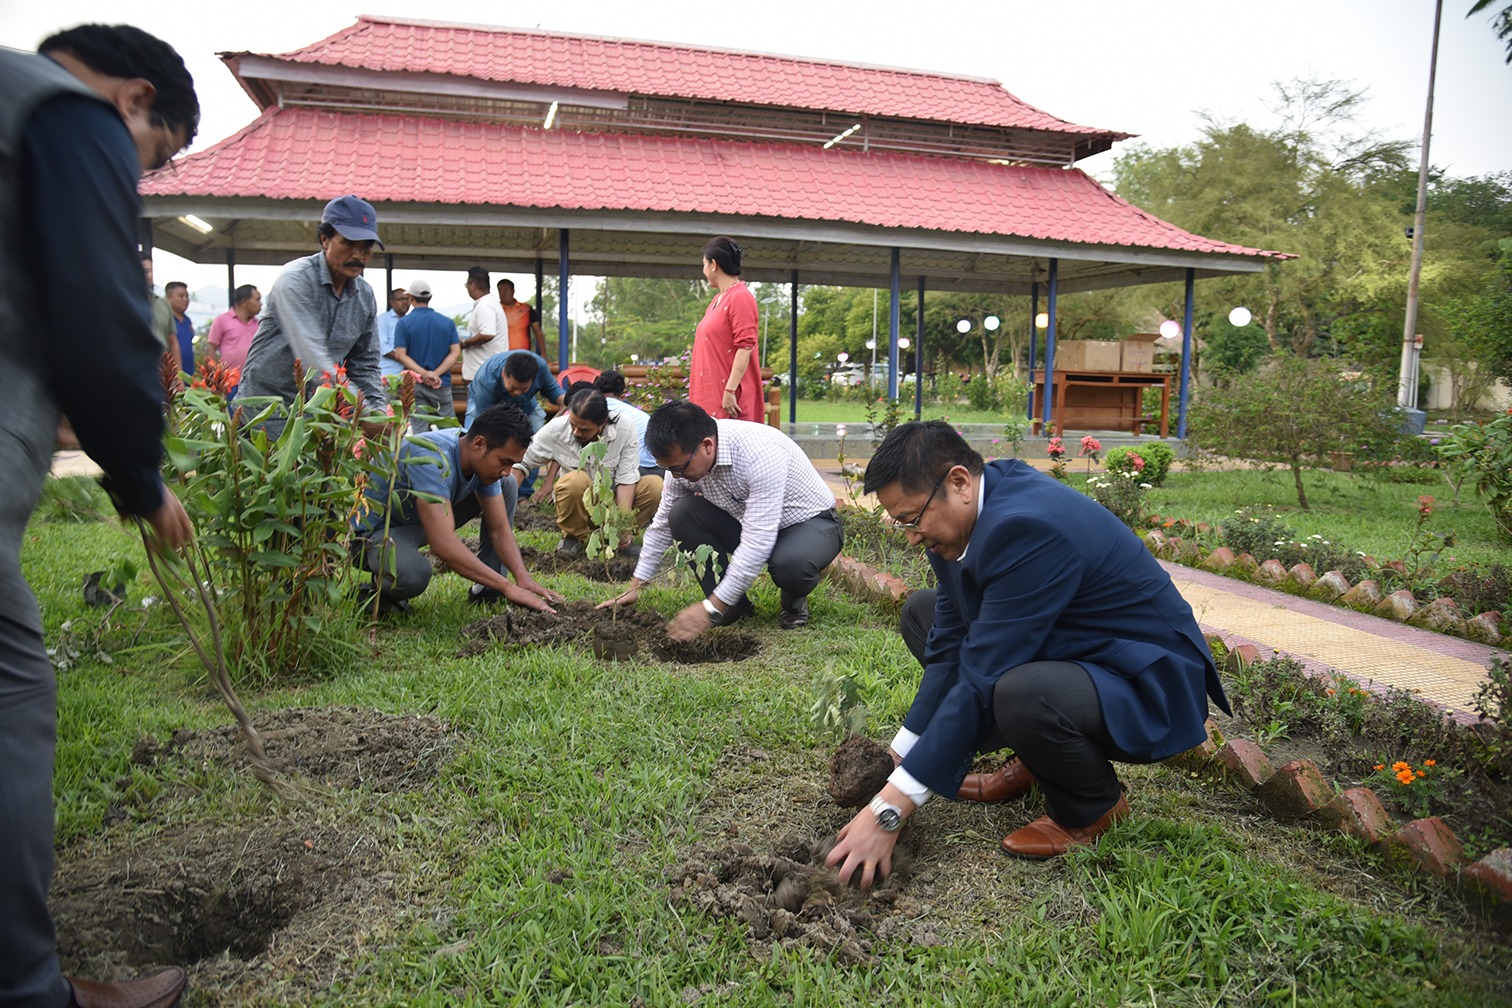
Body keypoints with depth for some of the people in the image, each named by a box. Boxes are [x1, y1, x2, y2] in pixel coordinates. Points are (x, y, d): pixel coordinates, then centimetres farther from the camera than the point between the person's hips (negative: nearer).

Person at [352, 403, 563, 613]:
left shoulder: (485, 461, -10)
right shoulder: (431, 460, -36)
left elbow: (499, 529, -5)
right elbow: (444, 545, -41)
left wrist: (523, 576, -23)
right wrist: (508, 587, -38)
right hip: (375, 530, -8)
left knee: (506, 486, 0)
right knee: (413, 576, -42)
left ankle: (488, 589, 2)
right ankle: (377, 590, -4)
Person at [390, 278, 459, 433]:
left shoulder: (404, 323, -3)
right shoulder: (447, 323, 3)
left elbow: (400, 355, -11)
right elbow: (455, 352, -4)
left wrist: (425, 373, -16)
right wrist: (436, 374, -12)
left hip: (414, 384, -1)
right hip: (441, 384, 1)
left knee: (420, 431, 1)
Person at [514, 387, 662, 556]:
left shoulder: (625, 430, -20)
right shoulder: (555, 429, -17)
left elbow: (626, 479, -20)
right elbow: (522, 463, -10)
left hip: (613, 500, 1)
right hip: (576, 502, -1)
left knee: (656, 486, -26)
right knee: (576, 480, -36)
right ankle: (574, 536, -7)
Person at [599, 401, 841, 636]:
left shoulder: (762, 454, -36)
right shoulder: (683, 456, -13)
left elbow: (757, 543, -37)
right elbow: (663, 524, 1)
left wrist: (711, 608, -34)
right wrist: (635, 587, 1)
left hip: (811, 523, -6)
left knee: (790, 565, -39)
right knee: (682, 513, -16)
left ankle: (794, 599, -1)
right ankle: (734, 607, -5)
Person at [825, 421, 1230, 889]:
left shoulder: (1028, 527, -32)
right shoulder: (970, 510, -5)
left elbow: (982, 682, -32)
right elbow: (951, 647, -1)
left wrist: (889, 810, -27)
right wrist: (897, 760, -3)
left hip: (1149, 688, -9)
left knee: (1020, 694, -40)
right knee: (922, 613, 11)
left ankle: (1094, 806, -5)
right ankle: (1032, 762, 12)